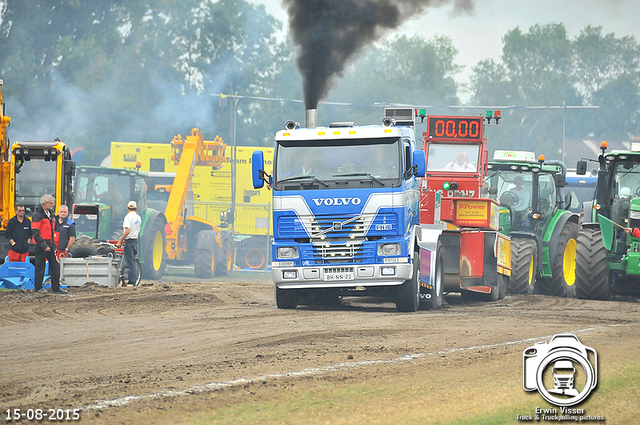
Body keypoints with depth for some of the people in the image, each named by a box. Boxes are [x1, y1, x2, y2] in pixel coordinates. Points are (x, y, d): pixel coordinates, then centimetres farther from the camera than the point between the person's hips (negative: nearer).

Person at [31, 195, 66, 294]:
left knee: (55, 265, 5)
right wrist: (44, 246, -22)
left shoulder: (51, 214, 15)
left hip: (50, 245, 8)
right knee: (40, 266, 1)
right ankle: (38, 288, 12)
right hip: (41, 245, -8)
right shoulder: (37, 215, -12)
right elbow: (35, 233, -17)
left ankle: (55, 288, 9)